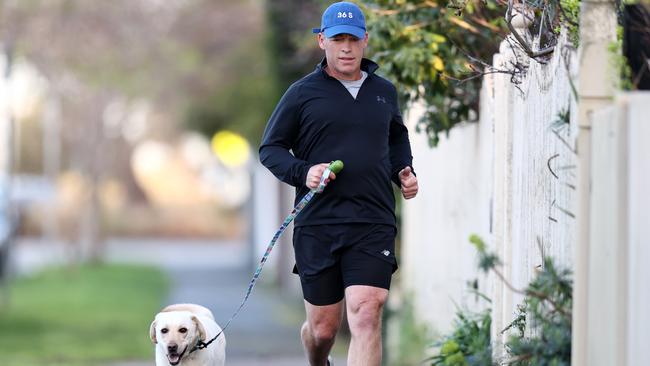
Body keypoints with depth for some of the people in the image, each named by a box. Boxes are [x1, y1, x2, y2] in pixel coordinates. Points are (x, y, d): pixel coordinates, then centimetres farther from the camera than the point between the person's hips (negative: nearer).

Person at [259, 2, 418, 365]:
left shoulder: (384, 91, 14)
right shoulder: (303, 93, 2)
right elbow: (270, 148, 6)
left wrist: (404, 171, 12)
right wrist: (302, 172, -12)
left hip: (374, 224, 1)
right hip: (317, 225, -1)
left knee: (366, 315, -17)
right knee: (323, 328, 8)